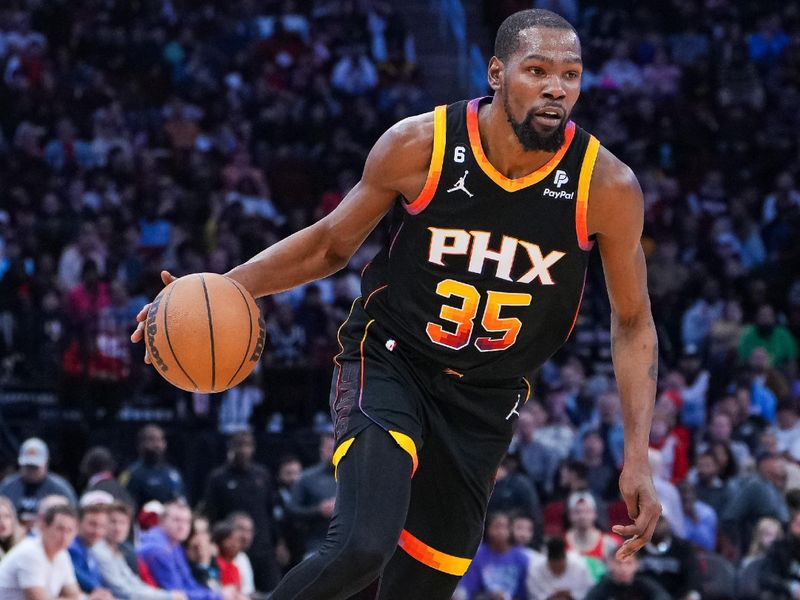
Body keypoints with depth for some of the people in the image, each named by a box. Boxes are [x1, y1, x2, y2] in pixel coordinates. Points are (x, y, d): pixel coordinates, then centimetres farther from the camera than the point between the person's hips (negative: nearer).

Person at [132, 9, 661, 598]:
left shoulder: (606, 185, -13)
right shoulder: (420, 145, -15)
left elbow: (632, 322, -1)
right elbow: (330, 244, 1)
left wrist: (638, 459, -8)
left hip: (487, 400, 3)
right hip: (388, 362, -2)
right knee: (362, 546, -28)